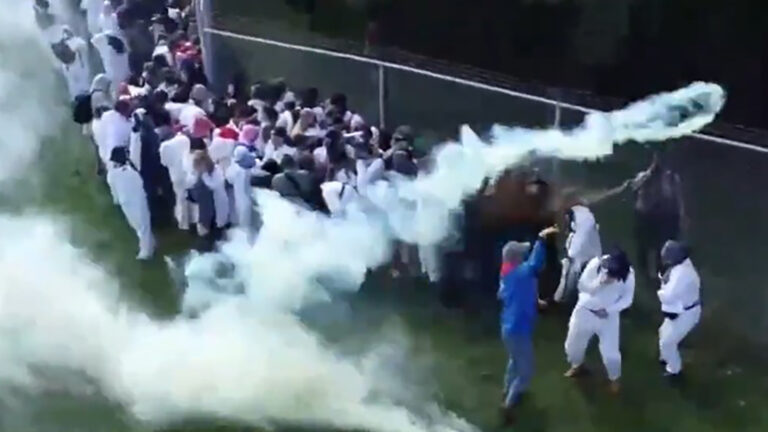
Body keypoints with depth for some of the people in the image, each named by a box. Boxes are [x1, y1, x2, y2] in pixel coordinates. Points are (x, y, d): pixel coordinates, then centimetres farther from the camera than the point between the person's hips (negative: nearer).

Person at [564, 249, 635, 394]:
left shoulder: (628, 273, -21)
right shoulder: (595, 264, -24)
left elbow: (627, 299, -9)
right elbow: (582, 286, -20)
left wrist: (608, 310, -21)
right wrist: (600, 282, -38)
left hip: (609, 315, -1)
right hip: (585, 311, 1)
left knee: (610, 353, -1)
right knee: (573, 345, 15)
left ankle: (614, 378, 31)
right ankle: (577, 365, 49)